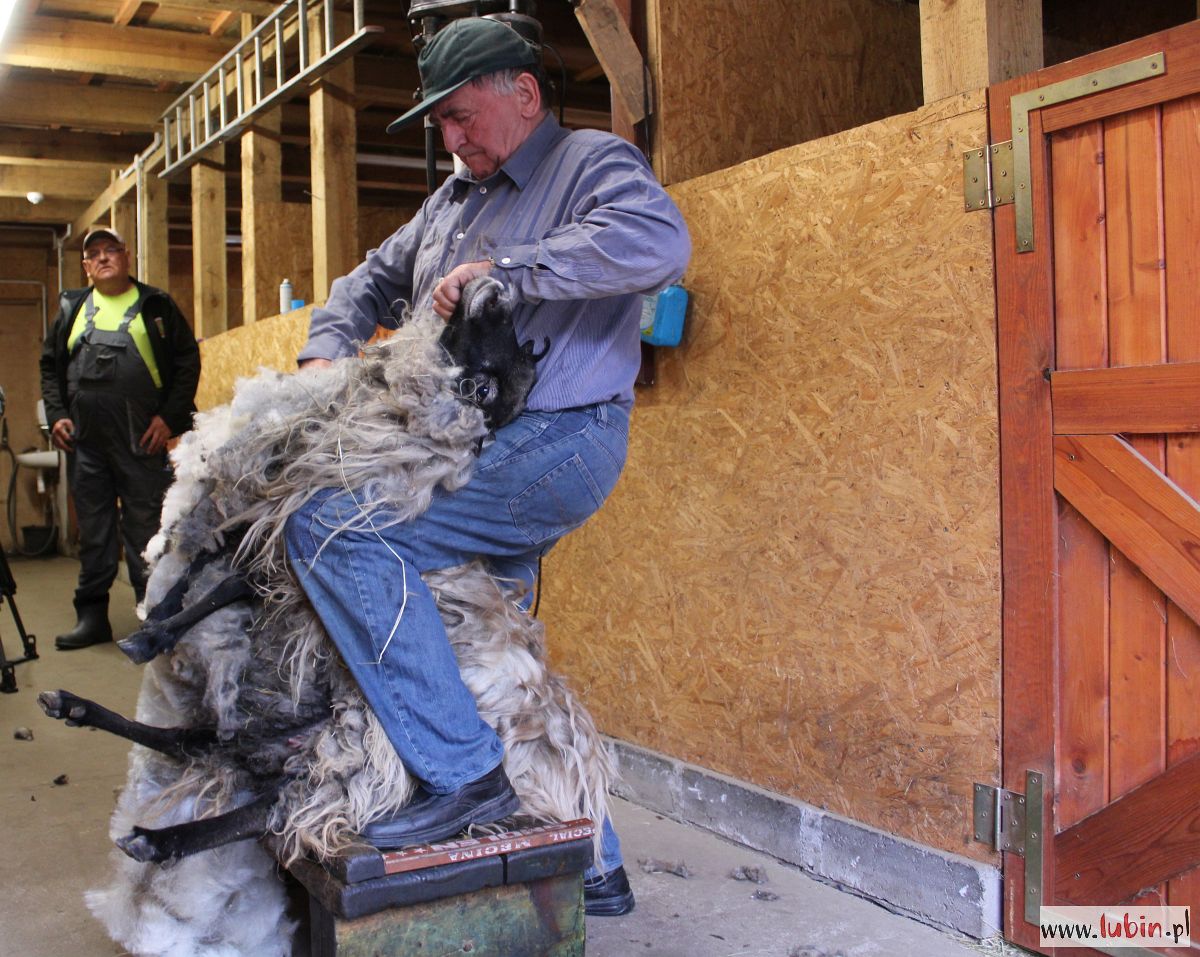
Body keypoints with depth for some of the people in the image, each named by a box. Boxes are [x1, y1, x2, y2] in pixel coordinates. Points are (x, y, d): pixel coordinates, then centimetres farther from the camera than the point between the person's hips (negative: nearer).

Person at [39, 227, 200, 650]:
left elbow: (187, 362, 1)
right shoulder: (72, 308, 15)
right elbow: (50, 366, 19)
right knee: (93, 531, 9)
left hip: (141, 441, -4)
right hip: (85, 442, 4)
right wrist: (56, 415, 6)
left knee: (146, 529, -1)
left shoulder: (155, 305, 5)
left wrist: (169, 416, -8)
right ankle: (92, 616, 16)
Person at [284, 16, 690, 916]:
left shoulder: (592, 161, -4)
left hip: (557, 442, -10)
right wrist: (327, 349, 9)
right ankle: (593, 865, 27)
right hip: (484, 452, 10)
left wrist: (504, 267, -24)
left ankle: (464, 773, -20)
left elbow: (659, 240, -25)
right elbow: (376, 277, 30)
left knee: (337, 528, -25)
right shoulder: (456, 198, 22)